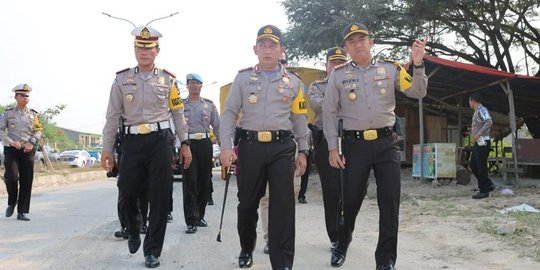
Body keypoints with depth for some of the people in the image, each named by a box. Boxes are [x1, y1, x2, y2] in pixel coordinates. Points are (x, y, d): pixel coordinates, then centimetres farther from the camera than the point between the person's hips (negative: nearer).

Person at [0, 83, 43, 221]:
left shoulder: (33, 114, 8)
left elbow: (38, 131, 6)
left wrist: (31, 143, -11)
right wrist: (11, 142, -14)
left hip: (28, 150, 2)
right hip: (11, 150, -1)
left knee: (27, 181, 0)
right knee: (11, 177, -15)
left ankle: (22, 212, 9)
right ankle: (11, 203, 14)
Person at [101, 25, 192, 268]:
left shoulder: (168, 79, 5)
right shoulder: (122, 79, 4)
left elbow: (178, 113, 9)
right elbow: (113, 115, 5)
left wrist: (185, 143, 6)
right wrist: (107, 148, 2)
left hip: (160, 141, 0)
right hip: (133, 142, 1)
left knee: (159, 197, 1)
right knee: (127, 193, 4)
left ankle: (152, 251, 14)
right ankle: (134, 232, 36)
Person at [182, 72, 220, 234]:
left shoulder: (209, 104, 11)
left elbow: (217, 126, 10)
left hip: (205, 144, 3)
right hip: (188, 144, -2)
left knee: (204, 182, 7)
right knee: (190, 183, -6)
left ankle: (199, 216, 23)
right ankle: (191, 221, -3)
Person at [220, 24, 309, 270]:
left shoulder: (293, 82, 9)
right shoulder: (243, 78, 6)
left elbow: (299, 119, 12)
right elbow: (229, 113, 3)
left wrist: (302, 151, 8)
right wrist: (226, 146, -7)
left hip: (282, 148, 0)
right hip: (250, 146, 0)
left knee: (282, 205, -3)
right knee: (247, 202, 11)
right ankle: (246, 249, 35)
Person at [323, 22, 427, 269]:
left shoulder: (390, 69, 7)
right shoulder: (338, 75, 4)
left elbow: (418, 93, 4)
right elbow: (330, 113, 4)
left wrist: (417, 65, -13)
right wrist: (332, 148, -1)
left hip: (386, 142, 1)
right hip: (355, 144, -1)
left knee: (390, 200, -1)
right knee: (350, 200, 5)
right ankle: (341, 245, 33)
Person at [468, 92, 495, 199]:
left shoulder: (481, 110, -12)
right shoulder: (477, 111, 17)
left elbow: (489, 122, -28)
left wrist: (478, 134, -32)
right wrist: (472, 130, 18)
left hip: (482, 142, -10)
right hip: (478, 142, 10)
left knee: (481, 166, -4)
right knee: (473, 165, 12)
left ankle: (484, 191, 4)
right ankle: (488, 185, 20)